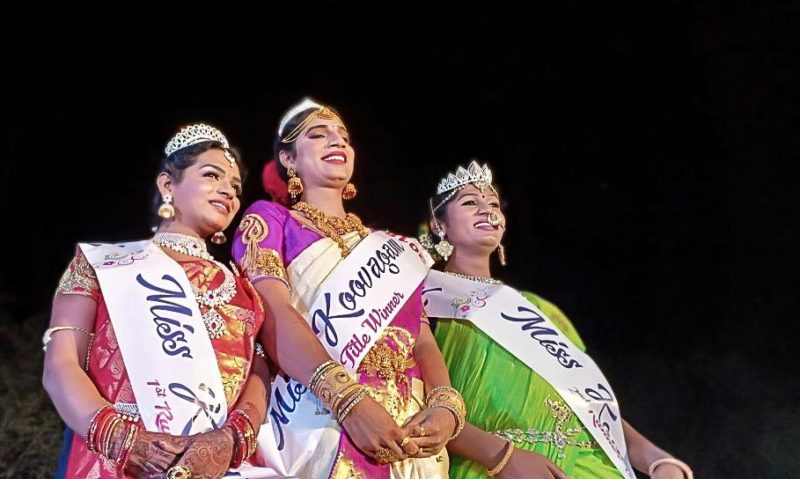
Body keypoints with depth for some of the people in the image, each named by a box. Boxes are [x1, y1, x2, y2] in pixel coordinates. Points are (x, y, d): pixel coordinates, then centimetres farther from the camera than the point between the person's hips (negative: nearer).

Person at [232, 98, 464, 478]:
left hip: (411, 433, 4)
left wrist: (446, 405, -10)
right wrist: (351, 400, -21)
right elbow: (274, 315, -8)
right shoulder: (269, 218, 9)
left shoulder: (392, 247, 22)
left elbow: (422, 338, 12)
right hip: (322, 423, -4)